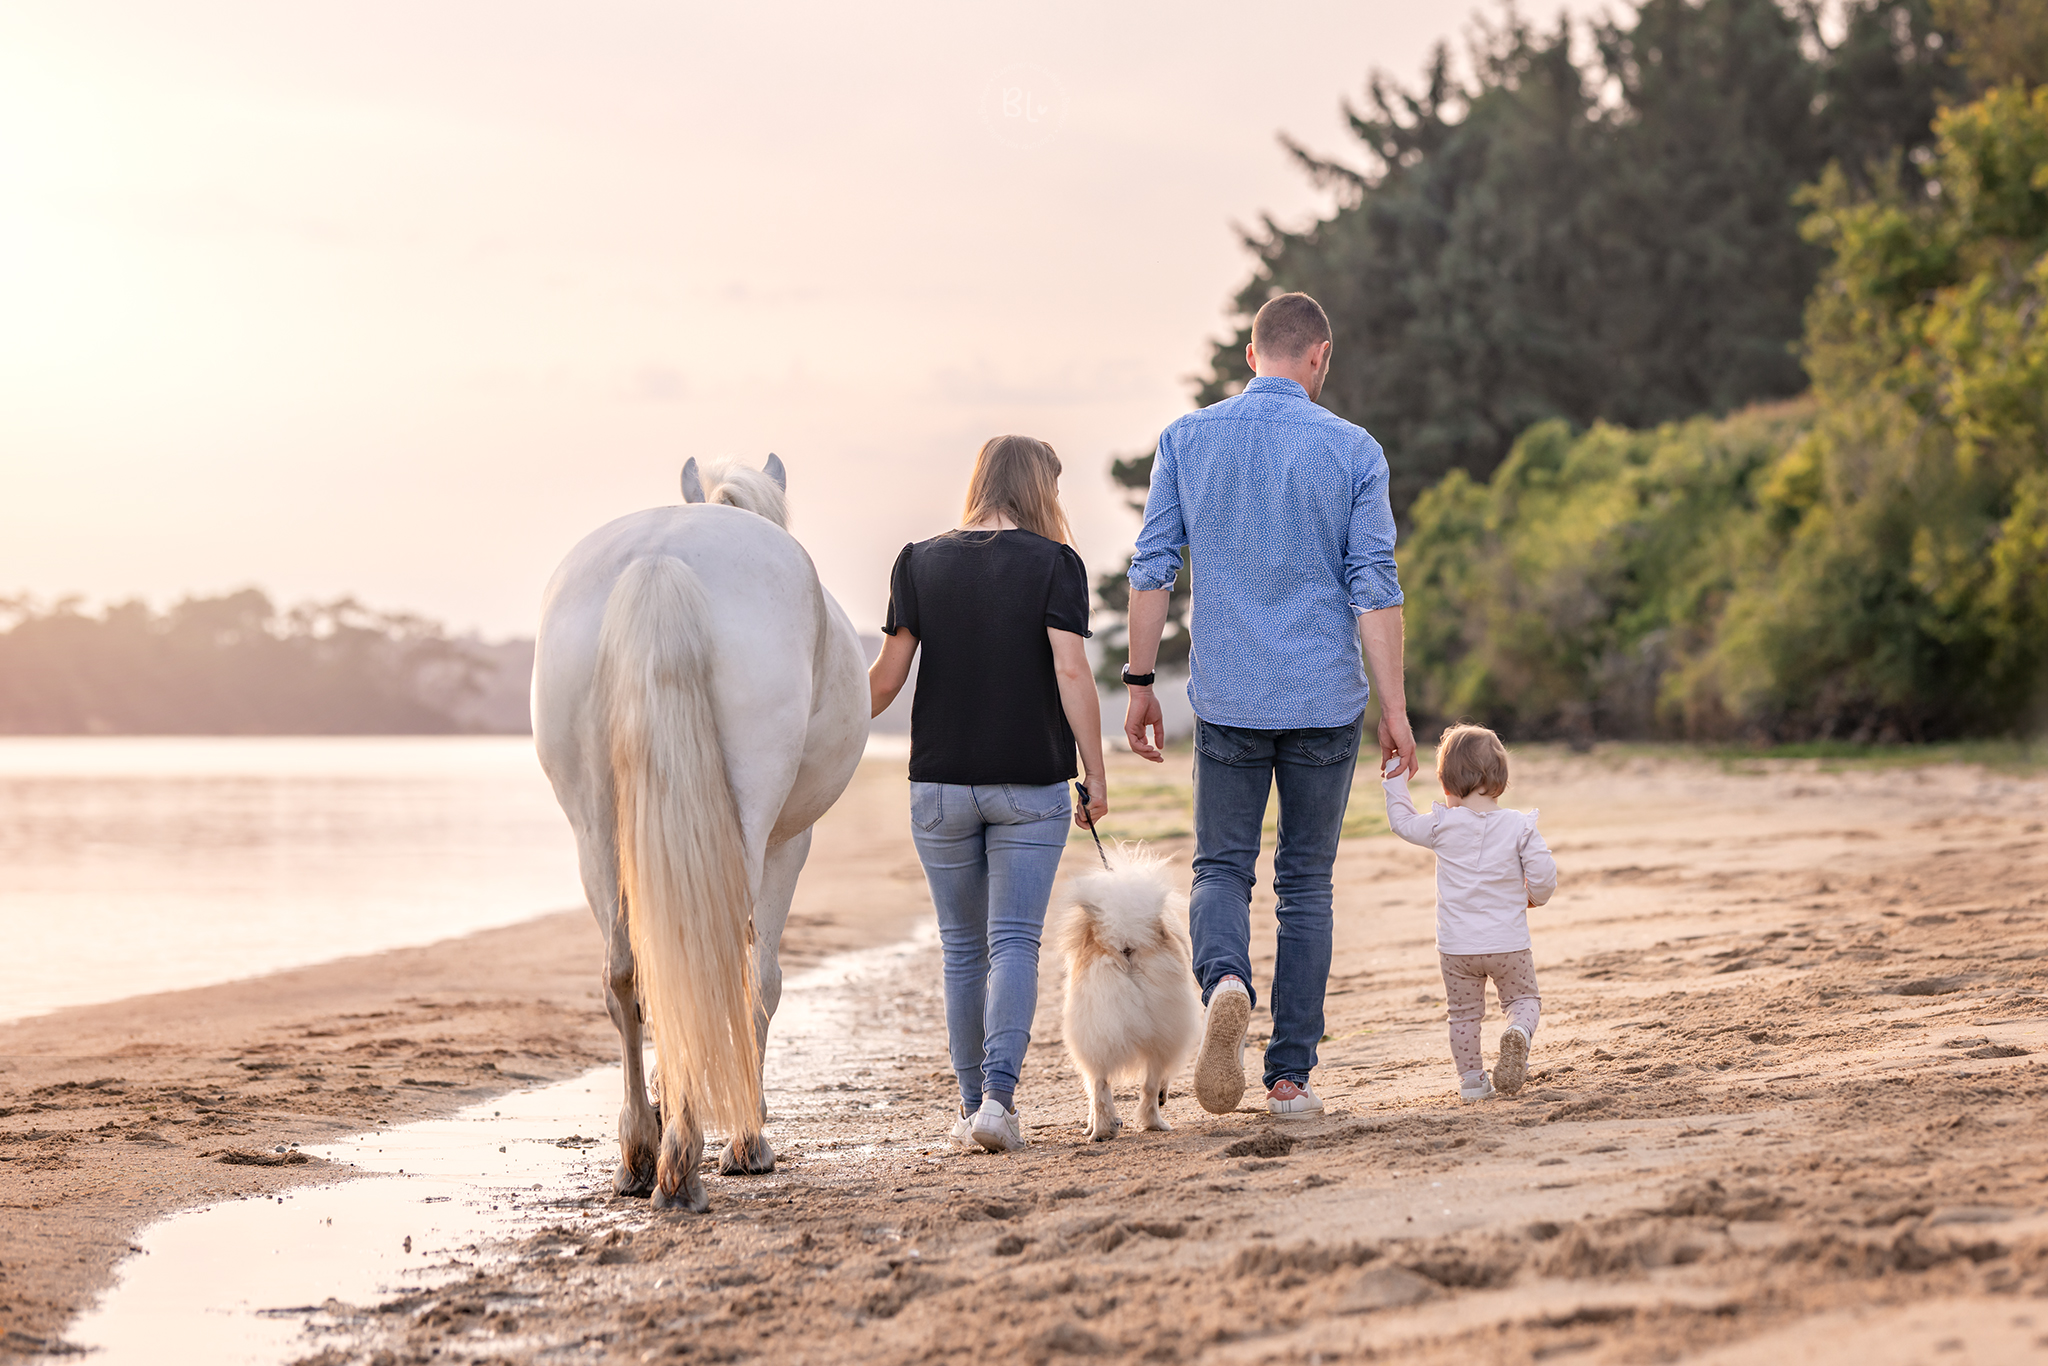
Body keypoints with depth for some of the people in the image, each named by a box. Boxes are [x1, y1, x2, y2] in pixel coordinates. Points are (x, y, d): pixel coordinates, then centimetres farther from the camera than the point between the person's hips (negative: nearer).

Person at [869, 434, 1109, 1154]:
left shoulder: (919, 562, 2)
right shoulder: (1054, 563, -4)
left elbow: (887, 676, 1)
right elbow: (1072, 674, -11)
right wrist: (1095, 774, -6)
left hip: (940, 783, 2)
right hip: (1032, 783, -2)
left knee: (963, 949, 11)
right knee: (1015, 942, -1)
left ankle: (972, 1104, 15)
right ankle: (998, 1095, -17)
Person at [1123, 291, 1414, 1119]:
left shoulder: (1187, 440, 1)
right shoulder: (1353, 451, -2)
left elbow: (1152, 571, 0)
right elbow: (1375, 589, -6)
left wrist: (1140, 685, 7)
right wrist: (1394, 708, -2)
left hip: (1227, 699, 0)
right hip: (1326, 699, 0)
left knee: (1222, 867, 11)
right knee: (1306, 882, 10)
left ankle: (1224, 979, -21)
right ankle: (1290, 1074, 9)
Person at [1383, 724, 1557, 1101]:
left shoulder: (1443, 825, -7)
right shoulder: (1519, 826, -7)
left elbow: (1403, 821, 10)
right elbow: (1544, 875, -8)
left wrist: (1397, 779, 21)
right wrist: (1533, 897, 14)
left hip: (1457, 946, 0)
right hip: (1508, 942, 0)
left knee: (1464, 1013, 15)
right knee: (1523, 999, 16)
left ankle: (1472, 1078, 16)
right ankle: (1519, 1033, -15)